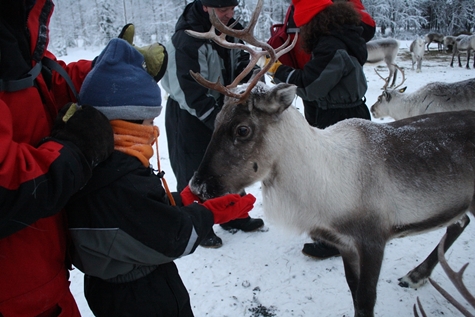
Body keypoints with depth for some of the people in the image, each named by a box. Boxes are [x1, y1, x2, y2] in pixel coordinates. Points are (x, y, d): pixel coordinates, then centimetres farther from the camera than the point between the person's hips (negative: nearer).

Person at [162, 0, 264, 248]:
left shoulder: (230, 29, -2)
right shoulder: (187, 39, -26)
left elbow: (242, 62, 7)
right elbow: (193, 93, -28)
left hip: (220, 109, 8)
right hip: (189, 114, -7)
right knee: (195, 171, 2)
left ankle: (233, 217, 33)